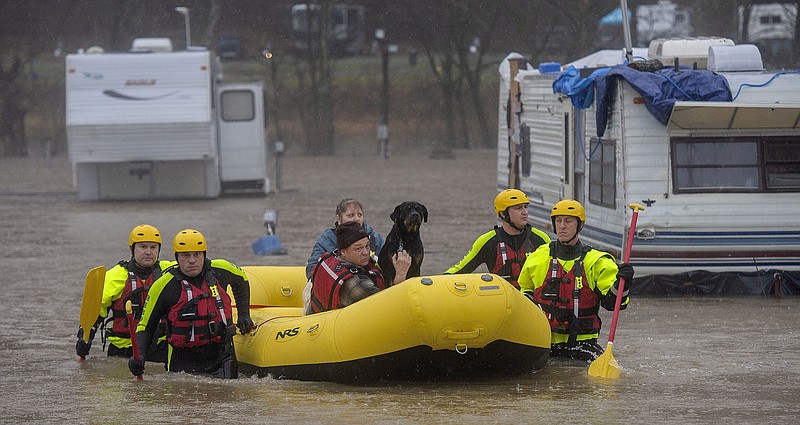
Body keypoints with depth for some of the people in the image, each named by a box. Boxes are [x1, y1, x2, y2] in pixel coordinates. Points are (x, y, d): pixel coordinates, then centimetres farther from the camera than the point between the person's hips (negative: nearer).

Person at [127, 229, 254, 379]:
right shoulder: (164, 286, -10)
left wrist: (244, 315, 19)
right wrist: (138, 357, -17)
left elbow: (241, 280, 24)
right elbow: (145, 326, -2)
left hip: (222, 354, 2)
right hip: (183, 359, -2)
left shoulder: (221, 270, -2)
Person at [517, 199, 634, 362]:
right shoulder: (537, 258, 12)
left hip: (581, 341, -1)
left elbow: (611, 302, -4)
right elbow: (526, 289, 31)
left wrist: (621, 283, -23)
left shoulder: (597, 262, 6)